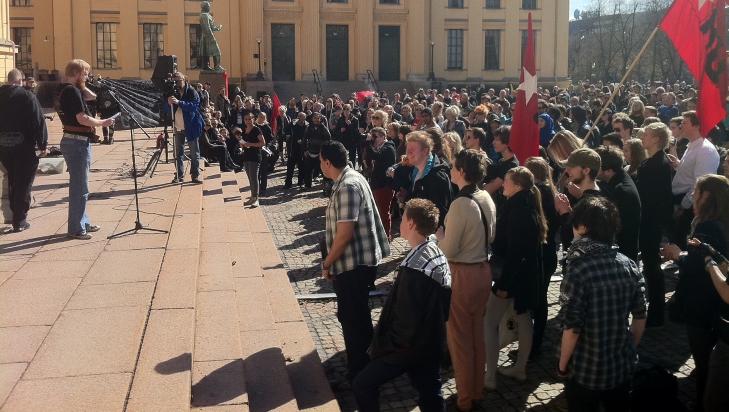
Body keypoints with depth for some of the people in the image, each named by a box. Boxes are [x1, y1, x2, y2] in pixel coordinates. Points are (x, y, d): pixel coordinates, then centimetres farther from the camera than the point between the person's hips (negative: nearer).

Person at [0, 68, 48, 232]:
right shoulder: (27, 96, -11)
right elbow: (38, 121, -14)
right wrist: (42, 144, -8)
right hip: (23, 146, -5)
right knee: (24, 183, 3)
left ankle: (15, 215, 27)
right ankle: (20, 220, 5)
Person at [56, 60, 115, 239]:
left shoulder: (67, 91, 15)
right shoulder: (72, 91, -15)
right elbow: (82, 118, -21)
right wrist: (103, 123, -11)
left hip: (73, 142, 11)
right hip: (77, 143, -11)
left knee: (78, 185, 18)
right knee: (80, 188, -5)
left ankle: (83, 222, 28)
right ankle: (76, 229, 1)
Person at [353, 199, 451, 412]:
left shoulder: (414, 267, -28)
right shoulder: (437, 254, 0)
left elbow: (407, 320, -26)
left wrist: (387, 345, -12)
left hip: (410, 346, -9)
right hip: (432, 344, 9)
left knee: (363, 385, 3)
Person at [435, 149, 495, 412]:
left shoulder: (460, 204, -22)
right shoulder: (487, 198, 2)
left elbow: (448, 250, -19)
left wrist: (437, 229, -3)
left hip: (462, 274, -8)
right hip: (483, 270, 8)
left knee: (459, 337, 7)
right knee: (477, 333, 19)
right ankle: (476, 390, 33)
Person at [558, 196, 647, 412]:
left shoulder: (578, 269, -22)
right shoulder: (629, 265, -6)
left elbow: (572, 328, -21)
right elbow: (640, 317, 2)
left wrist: (562, 366, -7)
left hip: (586, 370, -5)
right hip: (623, 367, 5)